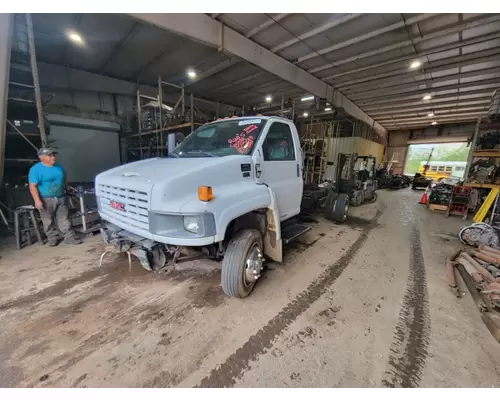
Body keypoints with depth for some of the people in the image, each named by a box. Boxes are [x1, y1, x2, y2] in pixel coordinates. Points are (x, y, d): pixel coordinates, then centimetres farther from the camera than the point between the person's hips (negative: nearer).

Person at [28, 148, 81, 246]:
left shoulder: (58, 167, 7)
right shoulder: (36, 169, -11)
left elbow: (64, 180, 19)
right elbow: (32, 186, -15)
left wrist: (66, 192, 20)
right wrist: (37, 200, -21)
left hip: (61, 198, 4)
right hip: (46, 200, -4)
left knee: (64, 219, 4)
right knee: (48, 221, 7)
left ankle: (70, 237, 6)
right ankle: (53, 238, 21)